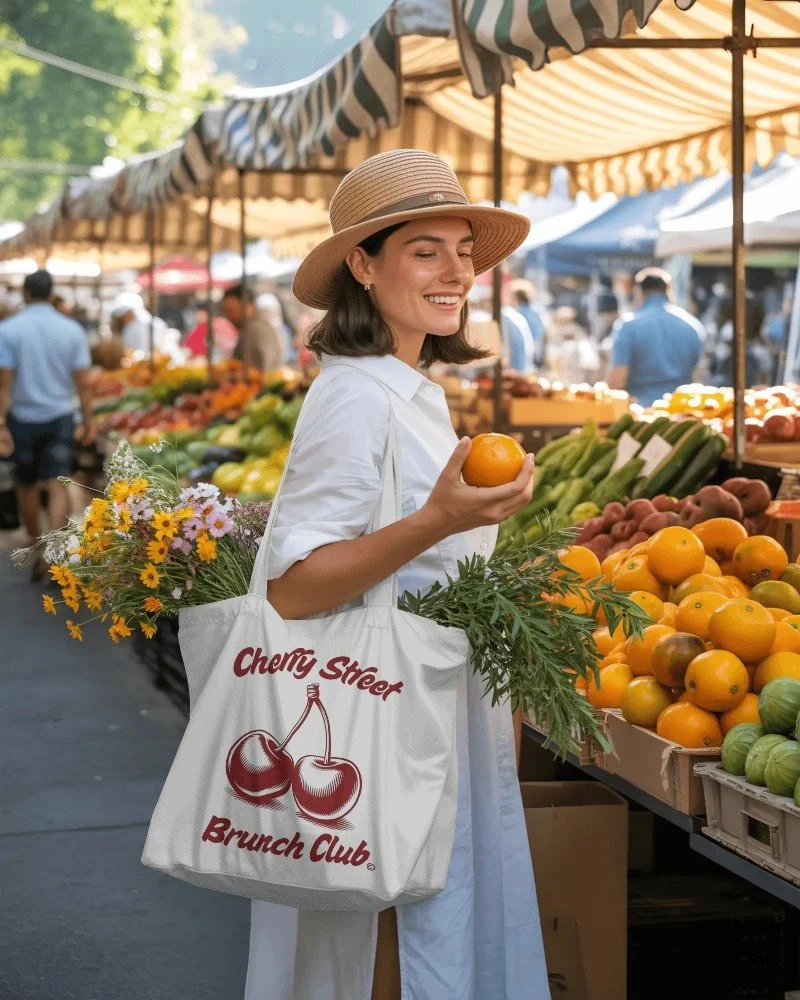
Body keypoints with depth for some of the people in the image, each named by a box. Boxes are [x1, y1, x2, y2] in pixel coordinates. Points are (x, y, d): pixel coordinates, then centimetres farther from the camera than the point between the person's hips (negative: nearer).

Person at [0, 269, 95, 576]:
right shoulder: (72, 330, -3)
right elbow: (82, 382, -2)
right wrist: (89, 421, 7)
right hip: (60, 417, 1)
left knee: (26, 485, 16)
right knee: (58, 485, -2)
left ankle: (33, 544, 29)